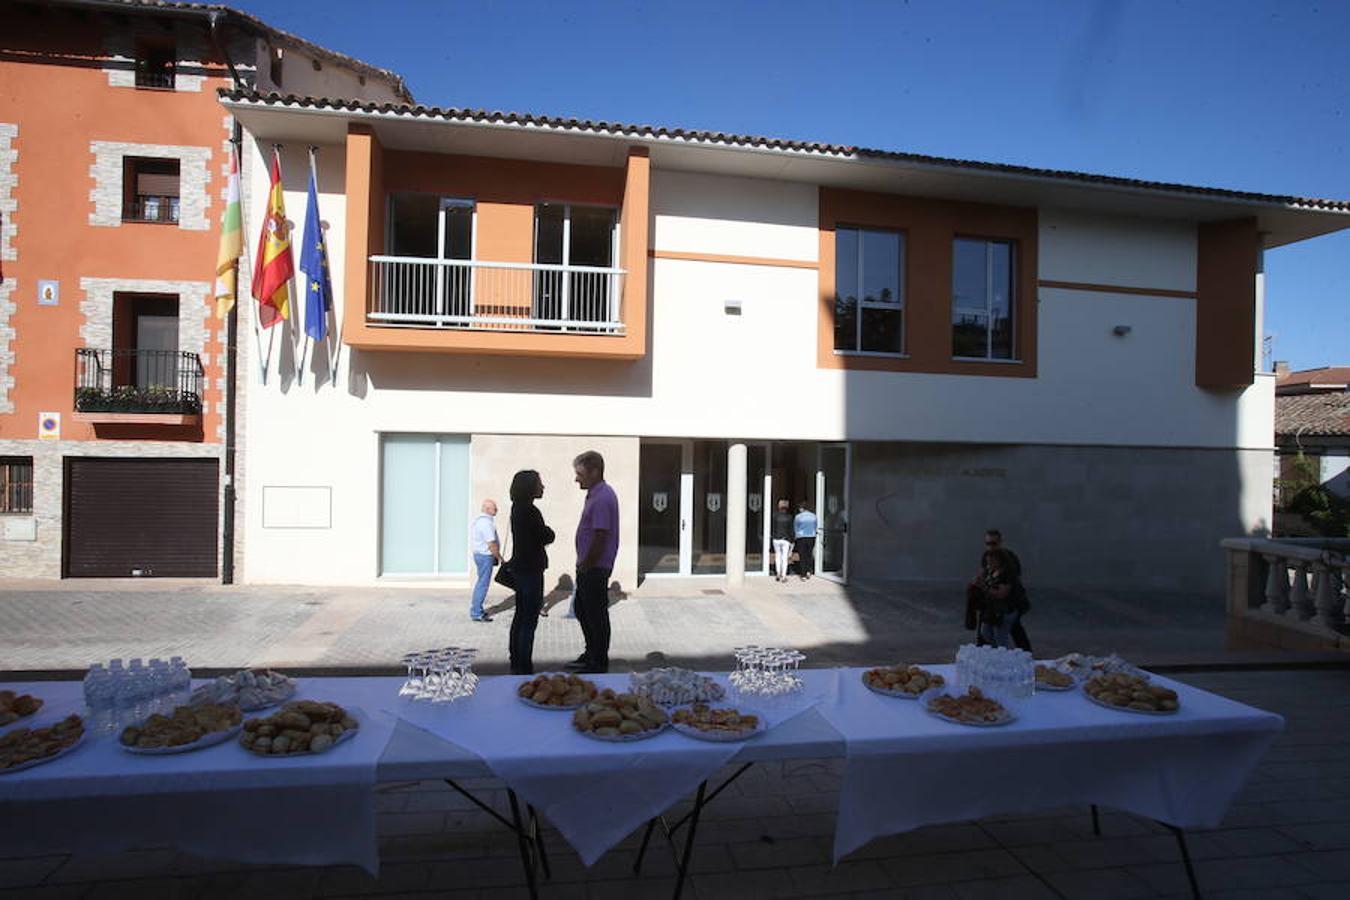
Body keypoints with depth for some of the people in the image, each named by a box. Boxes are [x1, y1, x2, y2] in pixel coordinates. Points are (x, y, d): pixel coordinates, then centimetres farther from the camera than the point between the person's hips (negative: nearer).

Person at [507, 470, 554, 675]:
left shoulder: (518, 508, 11)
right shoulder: (529, 511, -19)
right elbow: (547, 537, -14)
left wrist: (543, 532, 1)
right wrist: (548, 530, 5)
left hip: (520, 567, 10)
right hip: (531, 569, -10)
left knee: (520, 616, 16)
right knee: (529, 620, -4)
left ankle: (516, 663, 25)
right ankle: (524, 667, 0)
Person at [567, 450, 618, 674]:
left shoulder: (602, 499, -20)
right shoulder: (595, 494, 12)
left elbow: (600, 538, -23)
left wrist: (585, 566, -16)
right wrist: (582, 565, 16)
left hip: (595, 569, -10)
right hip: (589, 567, 10)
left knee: (596, 615, 1)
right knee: (582, 611, 20)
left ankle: (599, 663, 13)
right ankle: (591, 654, 34)